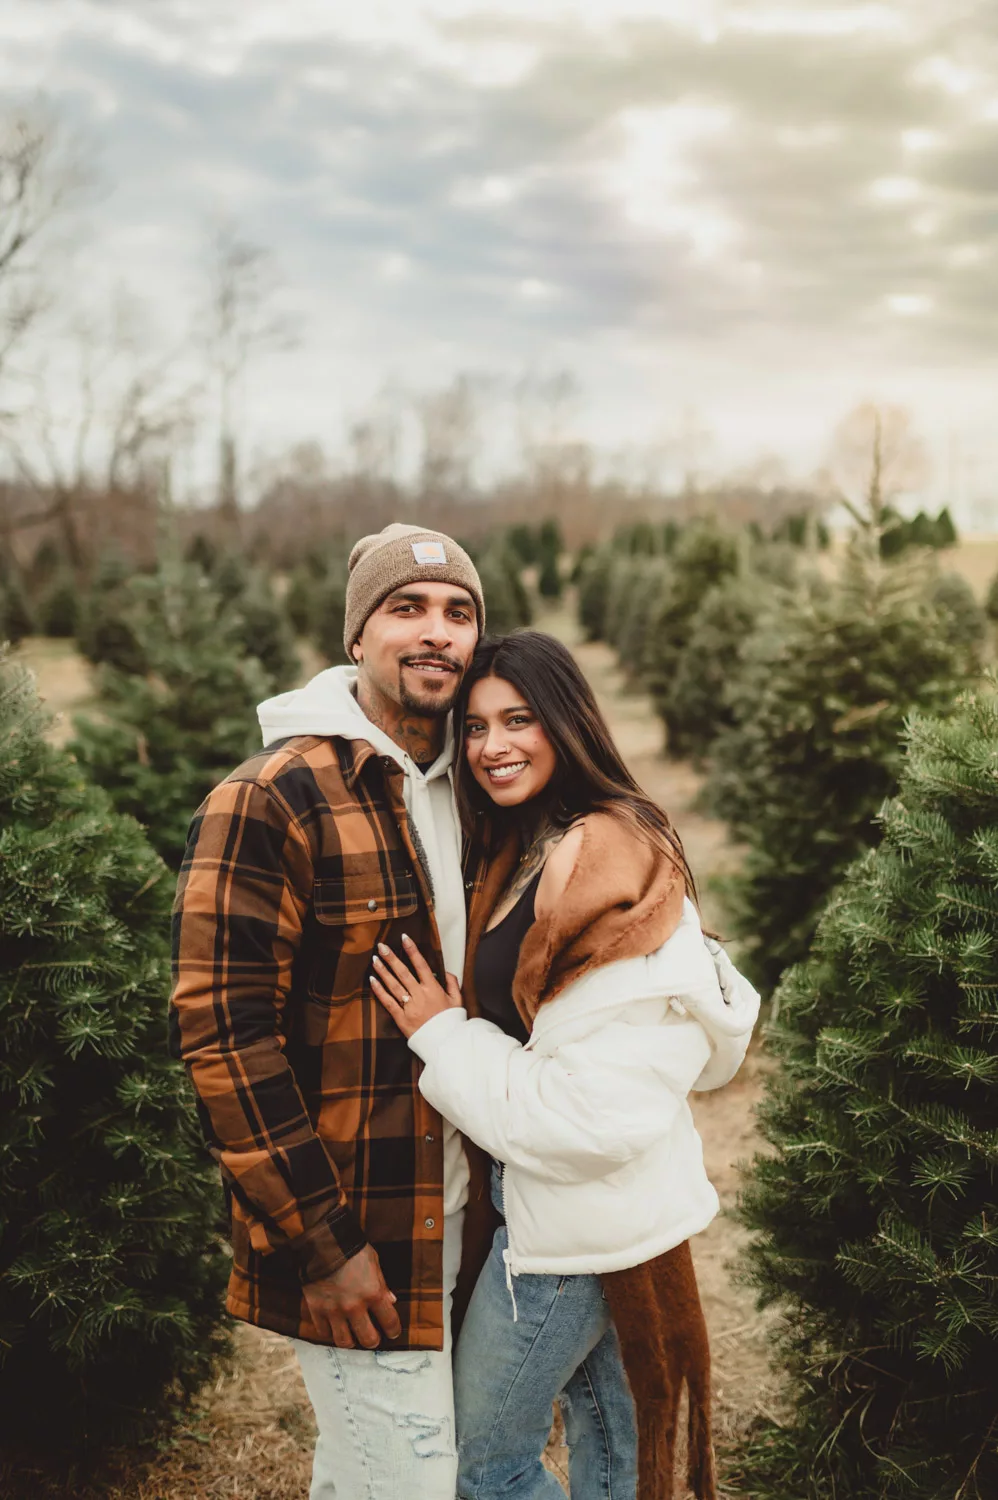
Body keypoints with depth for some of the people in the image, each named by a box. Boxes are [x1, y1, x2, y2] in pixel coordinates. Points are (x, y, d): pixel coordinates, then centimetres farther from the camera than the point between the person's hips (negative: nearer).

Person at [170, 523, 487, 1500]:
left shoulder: (468, 790, 7)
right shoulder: (271, 801, -16)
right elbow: (222, 1033, -19)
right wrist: (317, 1245, -18)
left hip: (459, 1224, 7)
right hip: (354, 1248, -7)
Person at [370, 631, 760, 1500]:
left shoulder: (602, 859, -22)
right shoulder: (525, 851, 10)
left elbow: (588, 1112, -24)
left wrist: (441, 1033, -17)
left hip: (579, 1207, -9)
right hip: (599, 1207, 9)